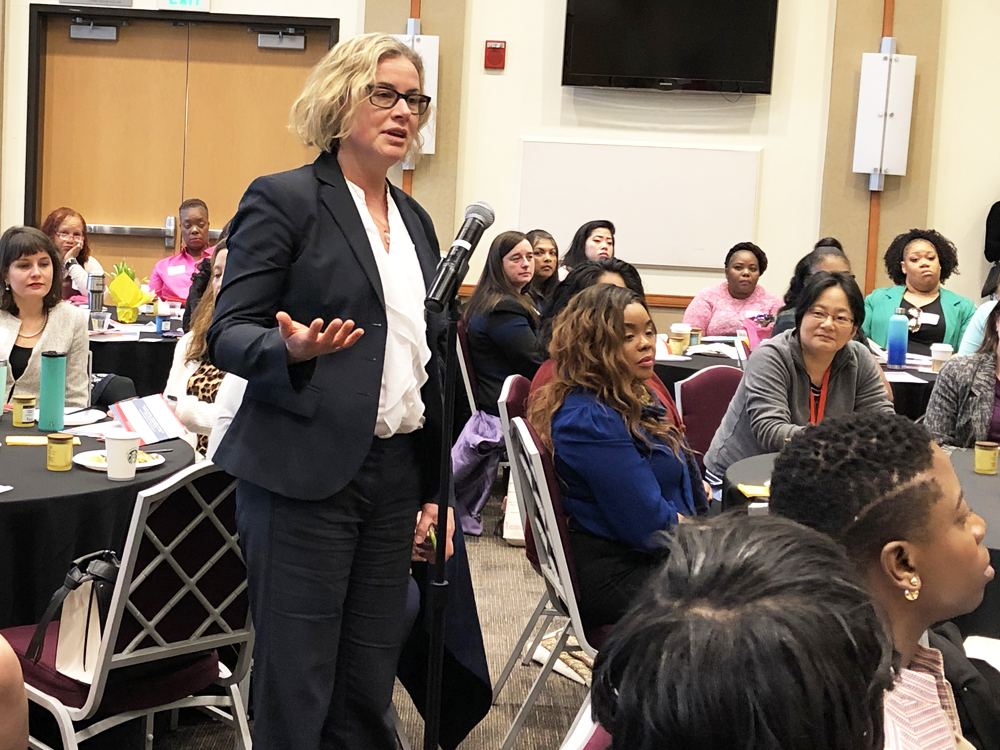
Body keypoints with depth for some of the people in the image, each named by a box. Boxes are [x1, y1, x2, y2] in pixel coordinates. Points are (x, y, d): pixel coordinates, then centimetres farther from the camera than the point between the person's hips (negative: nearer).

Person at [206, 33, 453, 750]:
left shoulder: (415, 220, 16)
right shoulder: (283, 199, -4)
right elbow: (229, 334, -7)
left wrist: (437, 488, 17)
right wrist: (291, 349, -30)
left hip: (398, 473, 6)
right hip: (306, 475, -6)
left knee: (369, 687, 10)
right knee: (296, 690, -1)